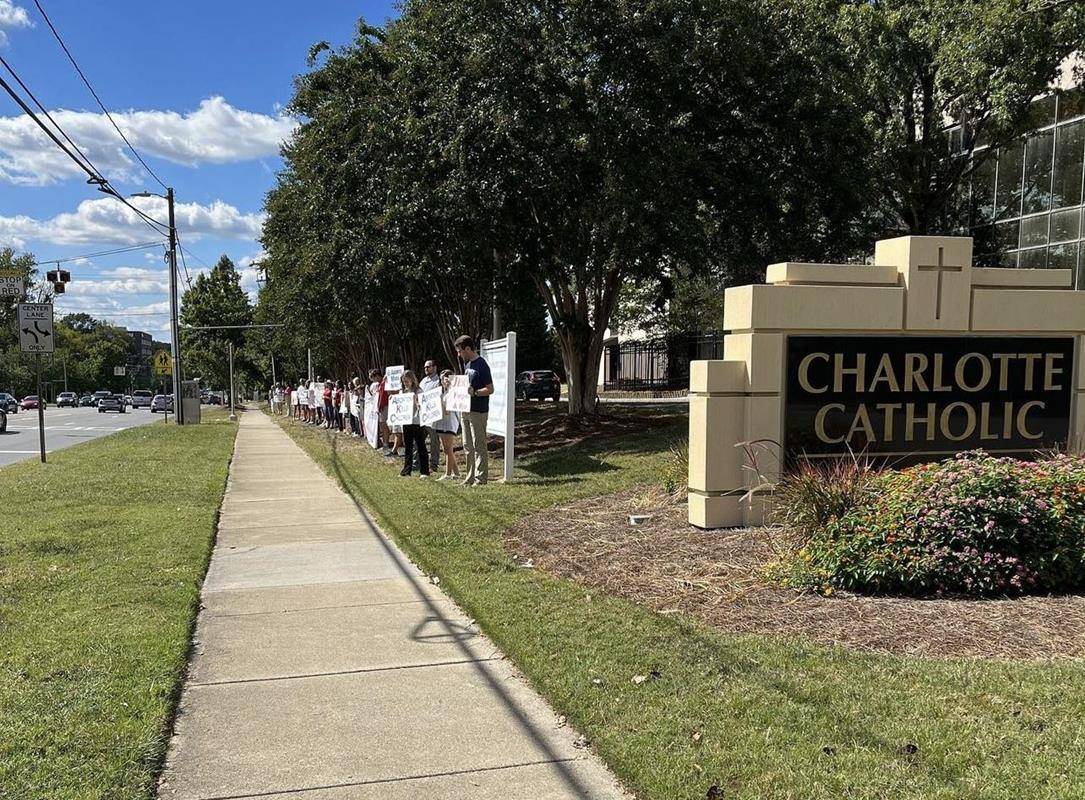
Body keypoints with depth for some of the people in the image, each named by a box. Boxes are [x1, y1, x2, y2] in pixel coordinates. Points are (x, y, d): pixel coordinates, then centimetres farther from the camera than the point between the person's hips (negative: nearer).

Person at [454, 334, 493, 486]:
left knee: (479, 446, -4)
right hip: (465, 410, 9)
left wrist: (474, 392, -28)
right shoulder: (466, 364, 13)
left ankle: (480, 478, 1)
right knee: (467, 446, 12)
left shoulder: (481, 365, -14)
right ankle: (471, 477, 19)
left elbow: (490, 389, -15)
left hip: (478, 412, -9)